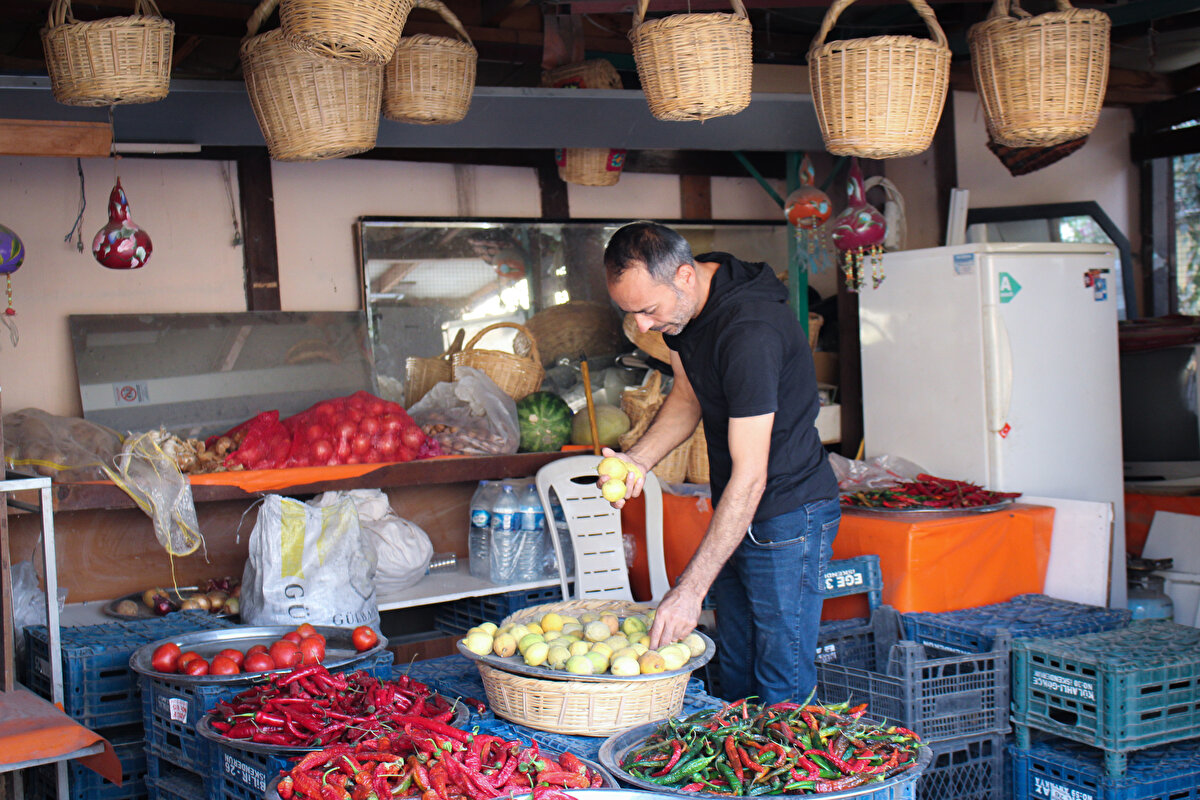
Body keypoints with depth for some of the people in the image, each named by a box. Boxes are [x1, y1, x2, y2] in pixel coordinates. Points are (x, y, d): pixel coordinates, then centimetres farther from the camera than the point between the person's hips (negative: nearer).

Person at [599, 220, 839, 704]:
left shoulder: (749, 332, -29)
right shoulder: (680, 306, -2)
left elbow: (750, 477, -29)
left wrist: (690, 590, -29)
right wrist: (638, 460, -4)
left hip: (787, 516, -9)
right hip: (736, 517, 9)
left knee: (783, 692, -5)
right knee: (734, 680, 15)